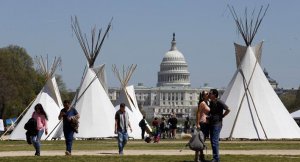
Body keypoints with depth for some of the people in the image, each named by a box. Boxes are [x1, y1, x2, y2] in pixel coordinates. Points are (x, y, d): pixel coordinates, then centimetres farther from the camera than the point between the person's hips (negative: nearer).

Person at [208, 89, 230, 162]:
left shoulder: (219, 102, -12)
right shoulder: (211, 102, 13)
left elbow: (228, 110, -15)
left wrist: (221, 116, -9)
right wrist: (209, 116, 13)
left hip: (217, 124, -9)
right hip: (211, 124, 9)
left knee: (215, 141, -12)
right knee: (212, 141, 9)